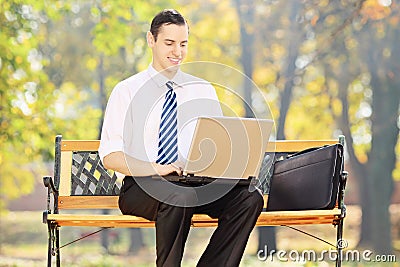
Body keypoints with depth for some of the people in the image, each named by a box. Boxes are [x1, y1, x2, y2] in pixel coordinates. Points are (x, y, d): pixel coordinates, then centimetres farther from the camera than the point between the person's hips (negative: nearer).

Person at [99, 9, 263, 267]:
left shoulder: (204, 91, 15)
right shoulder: (127, 91, 4)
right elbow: (111, 157, -4)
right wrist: (156, 169, -21)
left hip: (196, 184, 4)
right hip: (142, 186, -4)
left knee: (249, 197, -25)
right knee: (178, 197, -39)